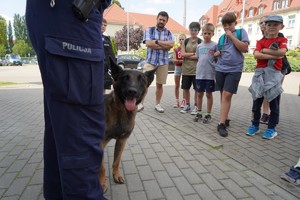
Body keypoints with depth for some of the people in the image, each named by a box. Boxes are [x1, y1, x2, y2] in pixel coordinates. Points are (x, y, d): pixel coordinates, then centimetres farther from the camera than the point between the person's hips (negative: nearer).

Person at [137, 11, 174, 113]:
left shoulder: (168, 33, 11)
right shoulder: (149, 30, 5)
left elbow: (171, 44, -7)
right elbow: (148, 43, -12)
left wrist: (156, 41, -12)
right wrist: (164, 45, -8)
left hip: (163, 62, 2)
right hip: (150, 60, -2)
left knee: (159, 84, 8)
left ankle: (157, 104, 19)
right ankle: (140, 103, 6)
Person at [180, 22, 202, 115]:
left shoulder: (200, 41, 0)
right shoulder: (186, 41, 11)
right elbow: (182, 54, 1)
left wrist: (187, 56, -6)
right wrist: (194, 53, -6)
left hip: (196, 69, -3)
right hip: (186, 69, 3)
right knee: (185, 88, 8)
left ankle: (196, 106, 15)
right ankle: (187, 105, 23)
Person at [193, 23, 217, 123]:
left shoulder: (215, 45, -2)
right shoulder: (199, 46, 9)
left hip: (210, 74, -3)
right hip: (199, 74, 4)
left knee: (209, 94, 6)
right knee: (199, 94, 10)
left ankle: (208, 114, 18)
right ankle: (199, 112, 24)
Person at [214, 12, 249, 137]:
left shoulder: (241, 32, 4)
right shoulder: (222, 37, 14)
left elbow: (244, 48, -9)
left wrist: (232, 36, -10)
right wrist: (217, 53, 1)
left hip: (234, 69, -4)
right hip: (220, 69, 4)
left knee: (227, 95, -12)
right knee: (223, 95, 8)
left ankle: (221, 124, -9)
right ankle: (225, 119, 22)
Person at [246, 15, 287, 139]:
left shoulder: (282, 40, 7)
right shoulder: (260, 42, 10)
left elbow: (282, 52, -14)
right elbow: (256, 55, -10)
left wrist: (264, 50, -7)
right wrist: (274, 55, -13)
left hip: (274, 74, -1)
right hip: (260, 73, 1)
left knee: (274, 102, 3)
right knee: (257, 101, 5)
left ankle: (271, 128, 15)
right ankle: (255, 125, 19)